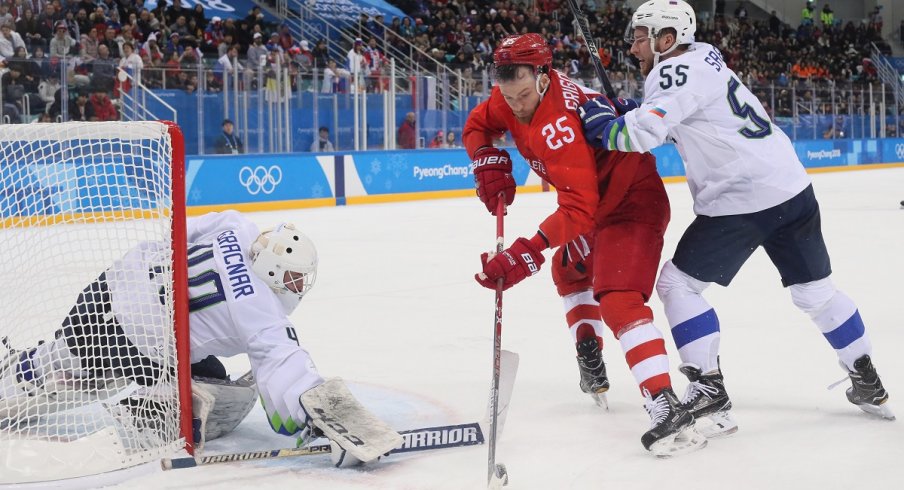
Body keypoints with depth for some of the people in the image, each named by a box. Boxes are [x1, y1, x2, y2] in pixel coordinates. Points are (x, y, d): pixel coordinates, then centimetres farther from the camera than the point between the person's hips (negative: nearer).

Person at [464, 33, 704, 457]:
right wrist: (489, 163, -10)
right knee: (570, 271, 29)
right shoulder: (514, 96, -8)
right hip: (599, 198, 11)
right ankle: (591, 368, 42)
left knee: (617, 300, -26)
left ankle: (667, 410, -37)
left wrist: (528, 253, -49)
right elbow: (477, 125, 11)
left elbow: (579, 209, -40)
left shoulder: (558, 127, -34)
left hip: (632, 200, -11)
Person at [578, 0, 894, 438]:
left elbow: (640, 134, -25)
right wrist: (616, 118, 8)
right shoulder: (699, 57, 15)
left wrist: (600, 120, -7)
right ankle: (868, 384, 28)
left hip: (740, 204, -9)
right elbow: (666, 122, 24)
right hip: (792, 190, 9)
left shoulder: (677, 72, -13)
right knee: (815, 292, 20)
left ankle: (709, 391, -3)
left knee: (677, 283, 1)